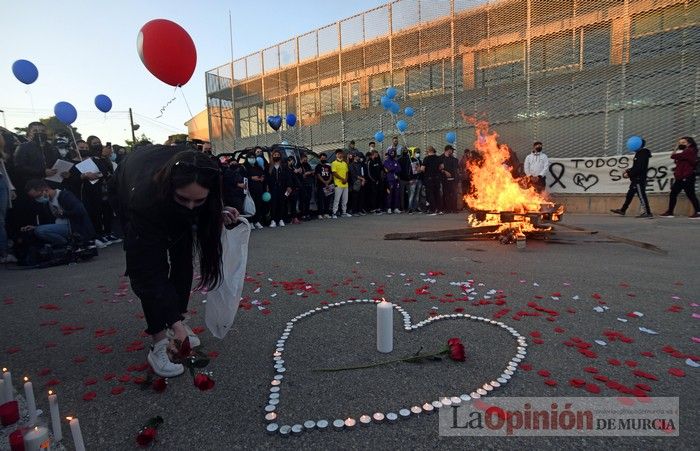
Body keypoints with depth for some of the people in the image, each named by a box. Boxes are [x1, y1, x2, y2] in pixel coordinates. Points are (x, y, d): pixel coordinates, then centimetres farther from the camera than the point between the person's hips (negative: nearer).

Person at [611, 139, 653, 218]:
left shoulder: (643, 154, -12)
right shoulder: (639, 153, 17)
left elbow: (639, 168, -21)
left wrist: (629, 174, -17)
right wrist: (628, 171, 10)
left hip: (639, 179, -10)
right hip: (636, 179, 10)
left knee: (641, 195, -9)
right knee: (629, 195, 14)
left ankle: (647, 212, -7)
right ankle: (622, 210, 21)